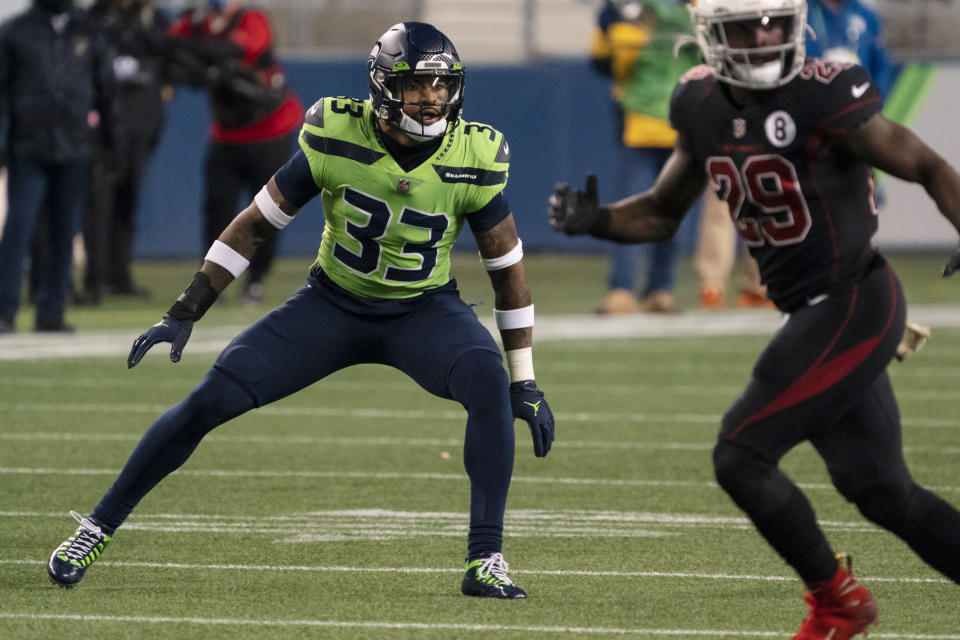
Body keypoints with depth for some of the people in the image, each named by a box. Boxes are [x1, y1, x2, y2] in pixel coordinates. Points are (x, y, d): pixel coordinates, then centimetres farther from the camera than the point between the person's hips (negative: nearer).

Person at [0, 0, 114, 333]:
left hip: (74, 151, 2)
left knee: (64, 232, 3)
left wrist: (110, 140, 14)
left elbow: (103, 90, 17)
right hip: (27, 151, -2)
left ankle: (51, 312, 8)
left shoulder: (89, 35, 12)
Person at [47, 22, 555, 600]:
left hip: (424, 312, 0)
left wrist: (526, 384, -4)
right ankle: (100, 526, 7)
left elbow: (508, 266, -4)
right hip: (333, 306, 0)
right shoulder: (337, 139, -18)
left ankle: (486, 561, -25)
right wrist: (184, 314, -8)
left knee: (489, 384, -32)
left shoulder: (475, 159, -17)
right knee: (214, 397, -11)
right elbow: (257, 225, -6)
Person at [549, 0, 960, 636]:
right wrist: (596, 220, -3)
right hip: (813, 314, 8)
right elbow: (662, 213, 16)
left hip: (854, 305, -8)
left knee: (740, 455, -8)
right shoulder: (702, 106, 5)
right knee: (882, 493, 10)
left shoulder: (824, 98, -17)